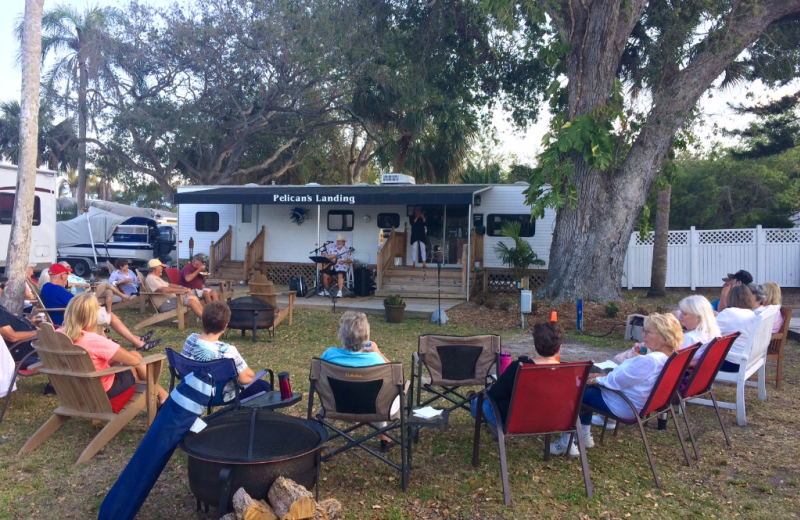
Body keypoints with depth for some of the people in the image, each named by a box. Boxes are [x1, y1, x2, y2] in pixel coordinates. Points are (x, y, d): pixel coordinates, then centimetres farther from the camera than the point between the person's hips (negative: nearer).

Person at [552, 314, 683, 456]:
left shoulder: (649, 361, -33)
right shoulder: (669, 358, -1)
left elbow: (616, 381, -25)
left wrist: (597, 380, -6)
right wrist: (604, 377, 5)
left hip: (623, 407, -10)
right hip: (638, 405, 10)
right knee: (587, 389, 24)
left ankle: (568, 442, 12)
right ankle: (584, 436, 27)